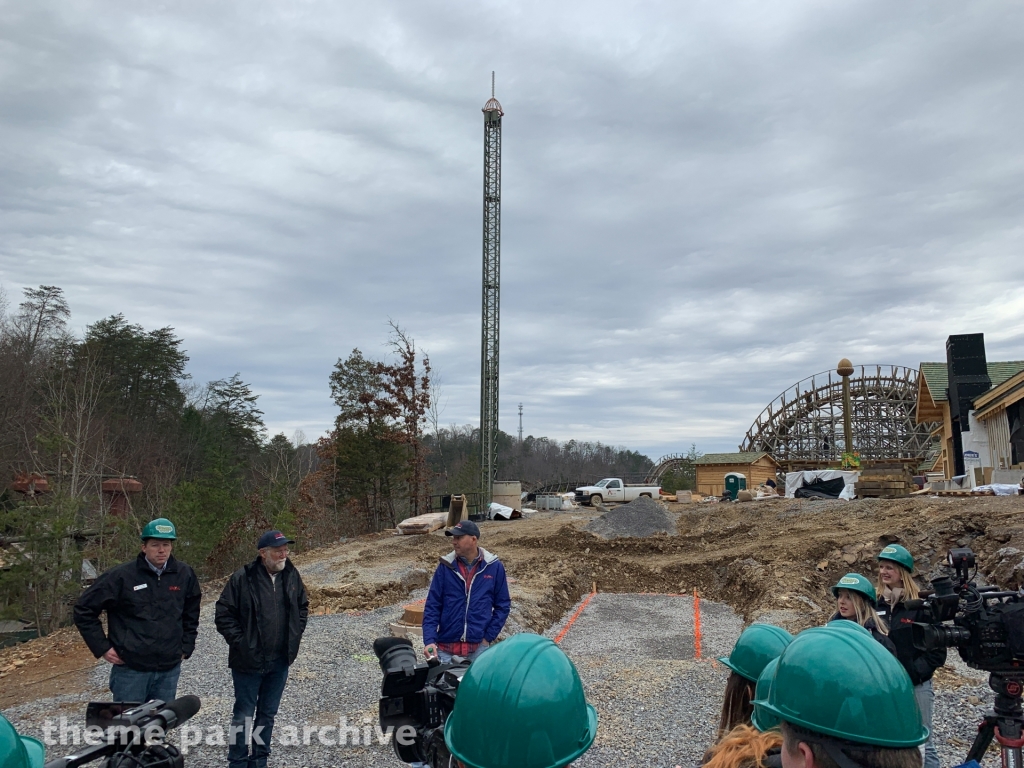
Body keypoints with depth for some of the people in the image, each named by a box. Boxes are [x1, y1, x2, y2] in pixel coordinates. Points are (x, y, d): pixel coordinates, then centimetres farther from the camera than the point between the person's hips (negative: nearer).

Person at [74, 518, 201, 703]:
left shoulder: (184, 575, 2)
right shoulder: (122, 575, -10)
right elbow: (85, 609, -2)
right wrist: (102, 647, -4)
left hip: (169, 669, 3)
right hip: (130, 669, -3)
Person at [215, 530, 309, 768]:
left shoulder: (291, 575, 1)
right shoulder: (243, 578, -15)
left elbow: (303, 606, 15)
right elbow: (223, 615, -10)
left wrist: (295, 636, 7)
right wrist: (240, 642, -13)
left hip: (280, 661, 5)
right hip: (248, 660, -5)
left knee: (268, 713, 16)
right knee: (244, 714, 7)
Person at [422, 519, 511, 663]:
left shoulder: (494, 566, -2)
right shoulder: (445, 566, -2)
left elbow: (502, 605, 5)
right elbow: (432, 606, -2)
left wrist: (488, 637, -3)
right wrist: (430, 640, -13)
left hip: (478, 647, 0)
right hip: (446, 647, 0)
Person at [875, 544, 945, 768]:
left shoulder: (921, 605, -10)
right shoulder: (877, 605, 4)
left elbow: (937, 651, -9)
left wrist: (914, 673, -16)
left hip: (916, 686, -4)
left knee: (921, 744, 5)